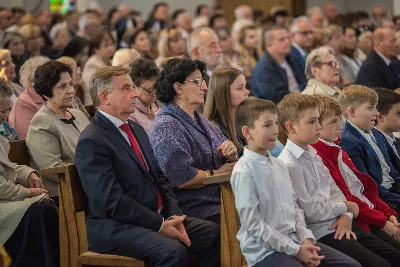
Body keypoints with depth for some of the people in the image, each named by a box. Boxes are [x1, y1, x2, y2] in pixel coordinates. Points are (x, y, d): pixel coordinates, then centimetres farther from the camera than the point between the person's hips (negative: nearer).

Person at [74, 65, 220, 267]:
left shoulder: (136, 129, 16)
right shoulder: (91, 142, -13)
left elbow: (159, 178, 15)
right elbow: (113, 201, -19)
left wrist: (174, 216, -2)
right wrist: (160, 225, -18)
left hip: (158, 216, 9)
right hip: (115, 228, -9)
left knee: (212, 233, -6)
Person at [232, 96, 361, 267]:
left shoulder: (279, 165, 10)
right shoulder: (244, 172, -14)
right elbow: (254, 224, -16)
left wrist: (306, 238, -2)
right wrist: (295, 250, -15)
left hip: (294, 241, 8)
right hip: (265, 251, -8)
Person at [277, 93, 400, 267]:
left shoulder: (313, 156, 14)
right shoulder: (288, 165, -15)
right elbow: (310, 211, -16)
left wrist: (346, 217, -5)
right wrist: (345, 207, -3)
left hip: (340, 225, 9)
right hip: (320, 233, -9)